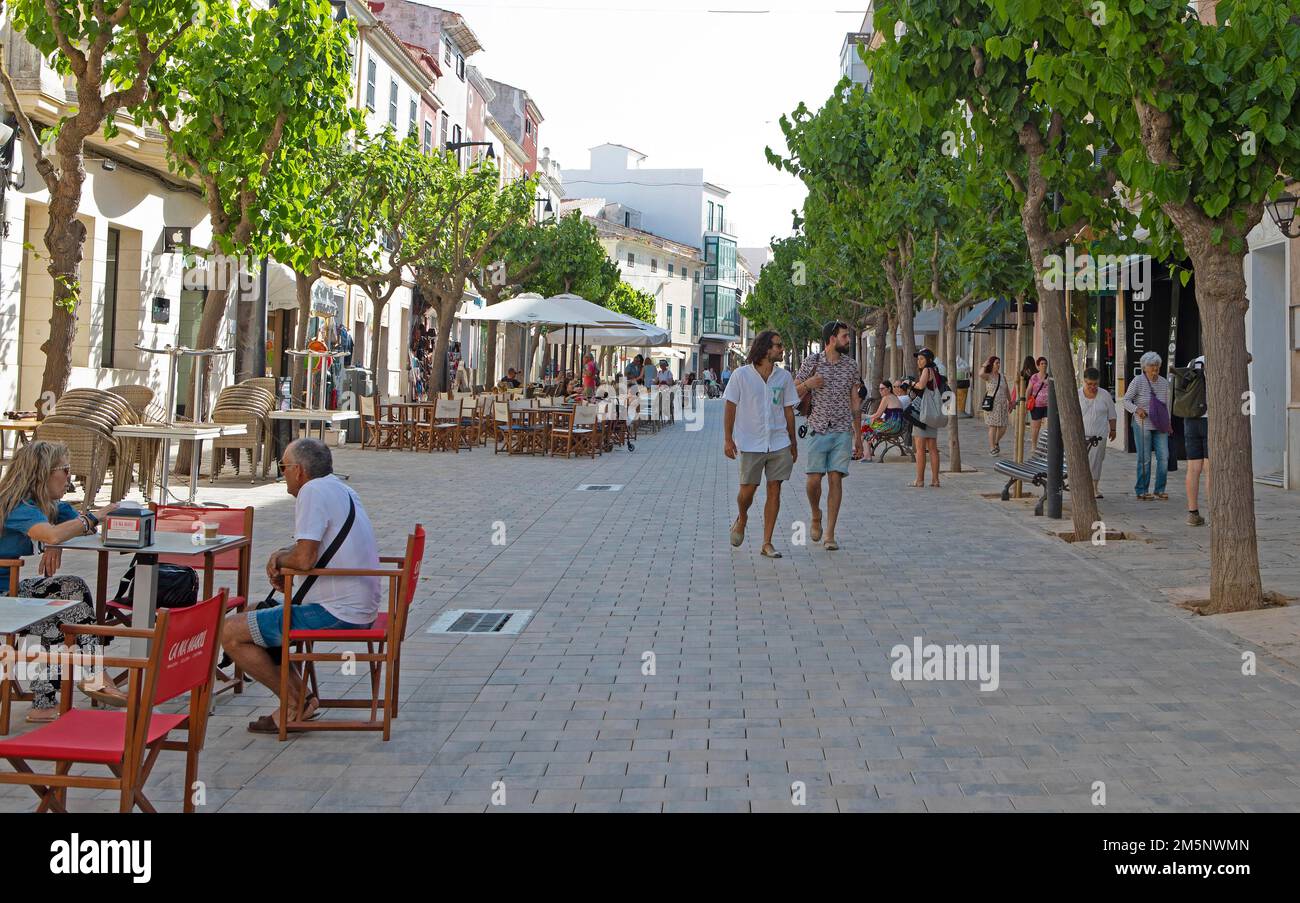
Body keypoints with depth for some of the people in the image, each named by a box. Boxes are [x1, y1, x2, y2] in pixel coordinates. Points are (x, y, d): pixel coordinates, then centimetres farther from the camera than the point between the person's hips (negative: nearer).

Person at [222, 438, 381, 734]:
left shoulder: (313, 491, -16)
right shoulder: (340, 489, 16)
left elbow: (304, 559, -24)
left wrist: (280, 560, -2)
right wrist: (280, 555, 9)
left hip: (335, 613, -11)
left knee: (231, 632, -7)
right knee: (254, 616, 26)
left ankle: (297, 704, 0)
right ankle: (301, 698, 14)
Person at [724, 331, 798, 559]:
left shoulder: (784, 376, 6)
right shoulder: (742, 374, -3)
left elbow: (788, 411, 12)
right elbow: (730, 408, 0)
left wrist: (793, 443, 14)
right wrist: (728, 439, -5)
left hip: (779, 443, 3)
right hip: (750, 444, -3)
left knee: (774, 490, 0)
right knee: (748, 489, -1)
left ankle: (767, 543, 7)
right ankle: (741, 519, 34)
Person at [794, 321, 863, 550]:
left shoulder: (851, 365, 9)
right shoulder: (811, 362, 0)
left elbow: (855, 402, 14)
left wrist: (858, 435, 12)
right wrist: (808, 384, -18)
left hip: (843, 431, 2)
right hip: (818, 430, -2)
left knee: (835, 479, -3)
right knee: (814, 480, -7)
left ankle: (830, 534, 1)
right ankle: (816, 516, 23)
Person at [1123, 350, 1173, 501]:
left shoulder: (1164, 382, 8)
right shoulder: (1138, 381, -7)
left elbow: (1166, 404, 18)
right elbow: (1126, 400, -4)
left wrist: (1168, 423, 19)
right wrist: (1136, 409, -21)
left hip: (1160, 426, 4)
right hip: (1142, 425, -4)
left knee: (1164, 457, -3)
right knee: (1144, 459, -3)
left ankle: (1160, 490, 7)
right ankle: (1141, 491, 7)